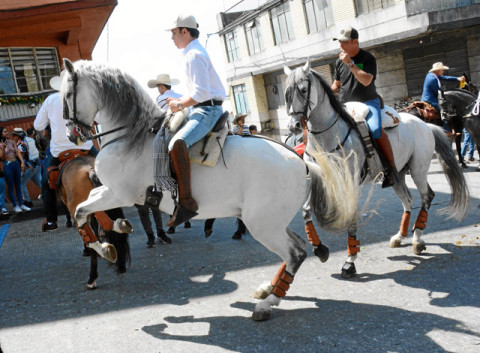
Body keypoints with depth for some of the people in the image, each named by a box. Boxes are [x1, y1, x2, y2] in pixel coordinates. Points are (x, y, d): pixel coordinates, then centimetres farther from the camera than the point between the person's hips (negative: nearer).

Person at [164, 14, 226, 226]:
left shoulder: (194, 55, -13)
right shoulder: (196, 52, 20)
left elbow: (201, 93, -23)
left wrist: (180, 104, -10)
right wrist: (180, 101, 17)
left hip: (207, 111, -12)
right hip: (201, 110, 12)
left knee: (177, 143, -34)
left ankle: (186, 200, -38)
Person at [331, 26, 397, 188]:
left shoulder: (368, 58, -4)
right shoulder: (339, 61, 12)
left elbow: (366, 81, -19)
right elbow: (336, 85, 23)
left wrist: (350, 63, -22)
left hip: (367, 102, -6)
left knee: (376, 129, -32)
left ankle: (391, 168, -23)